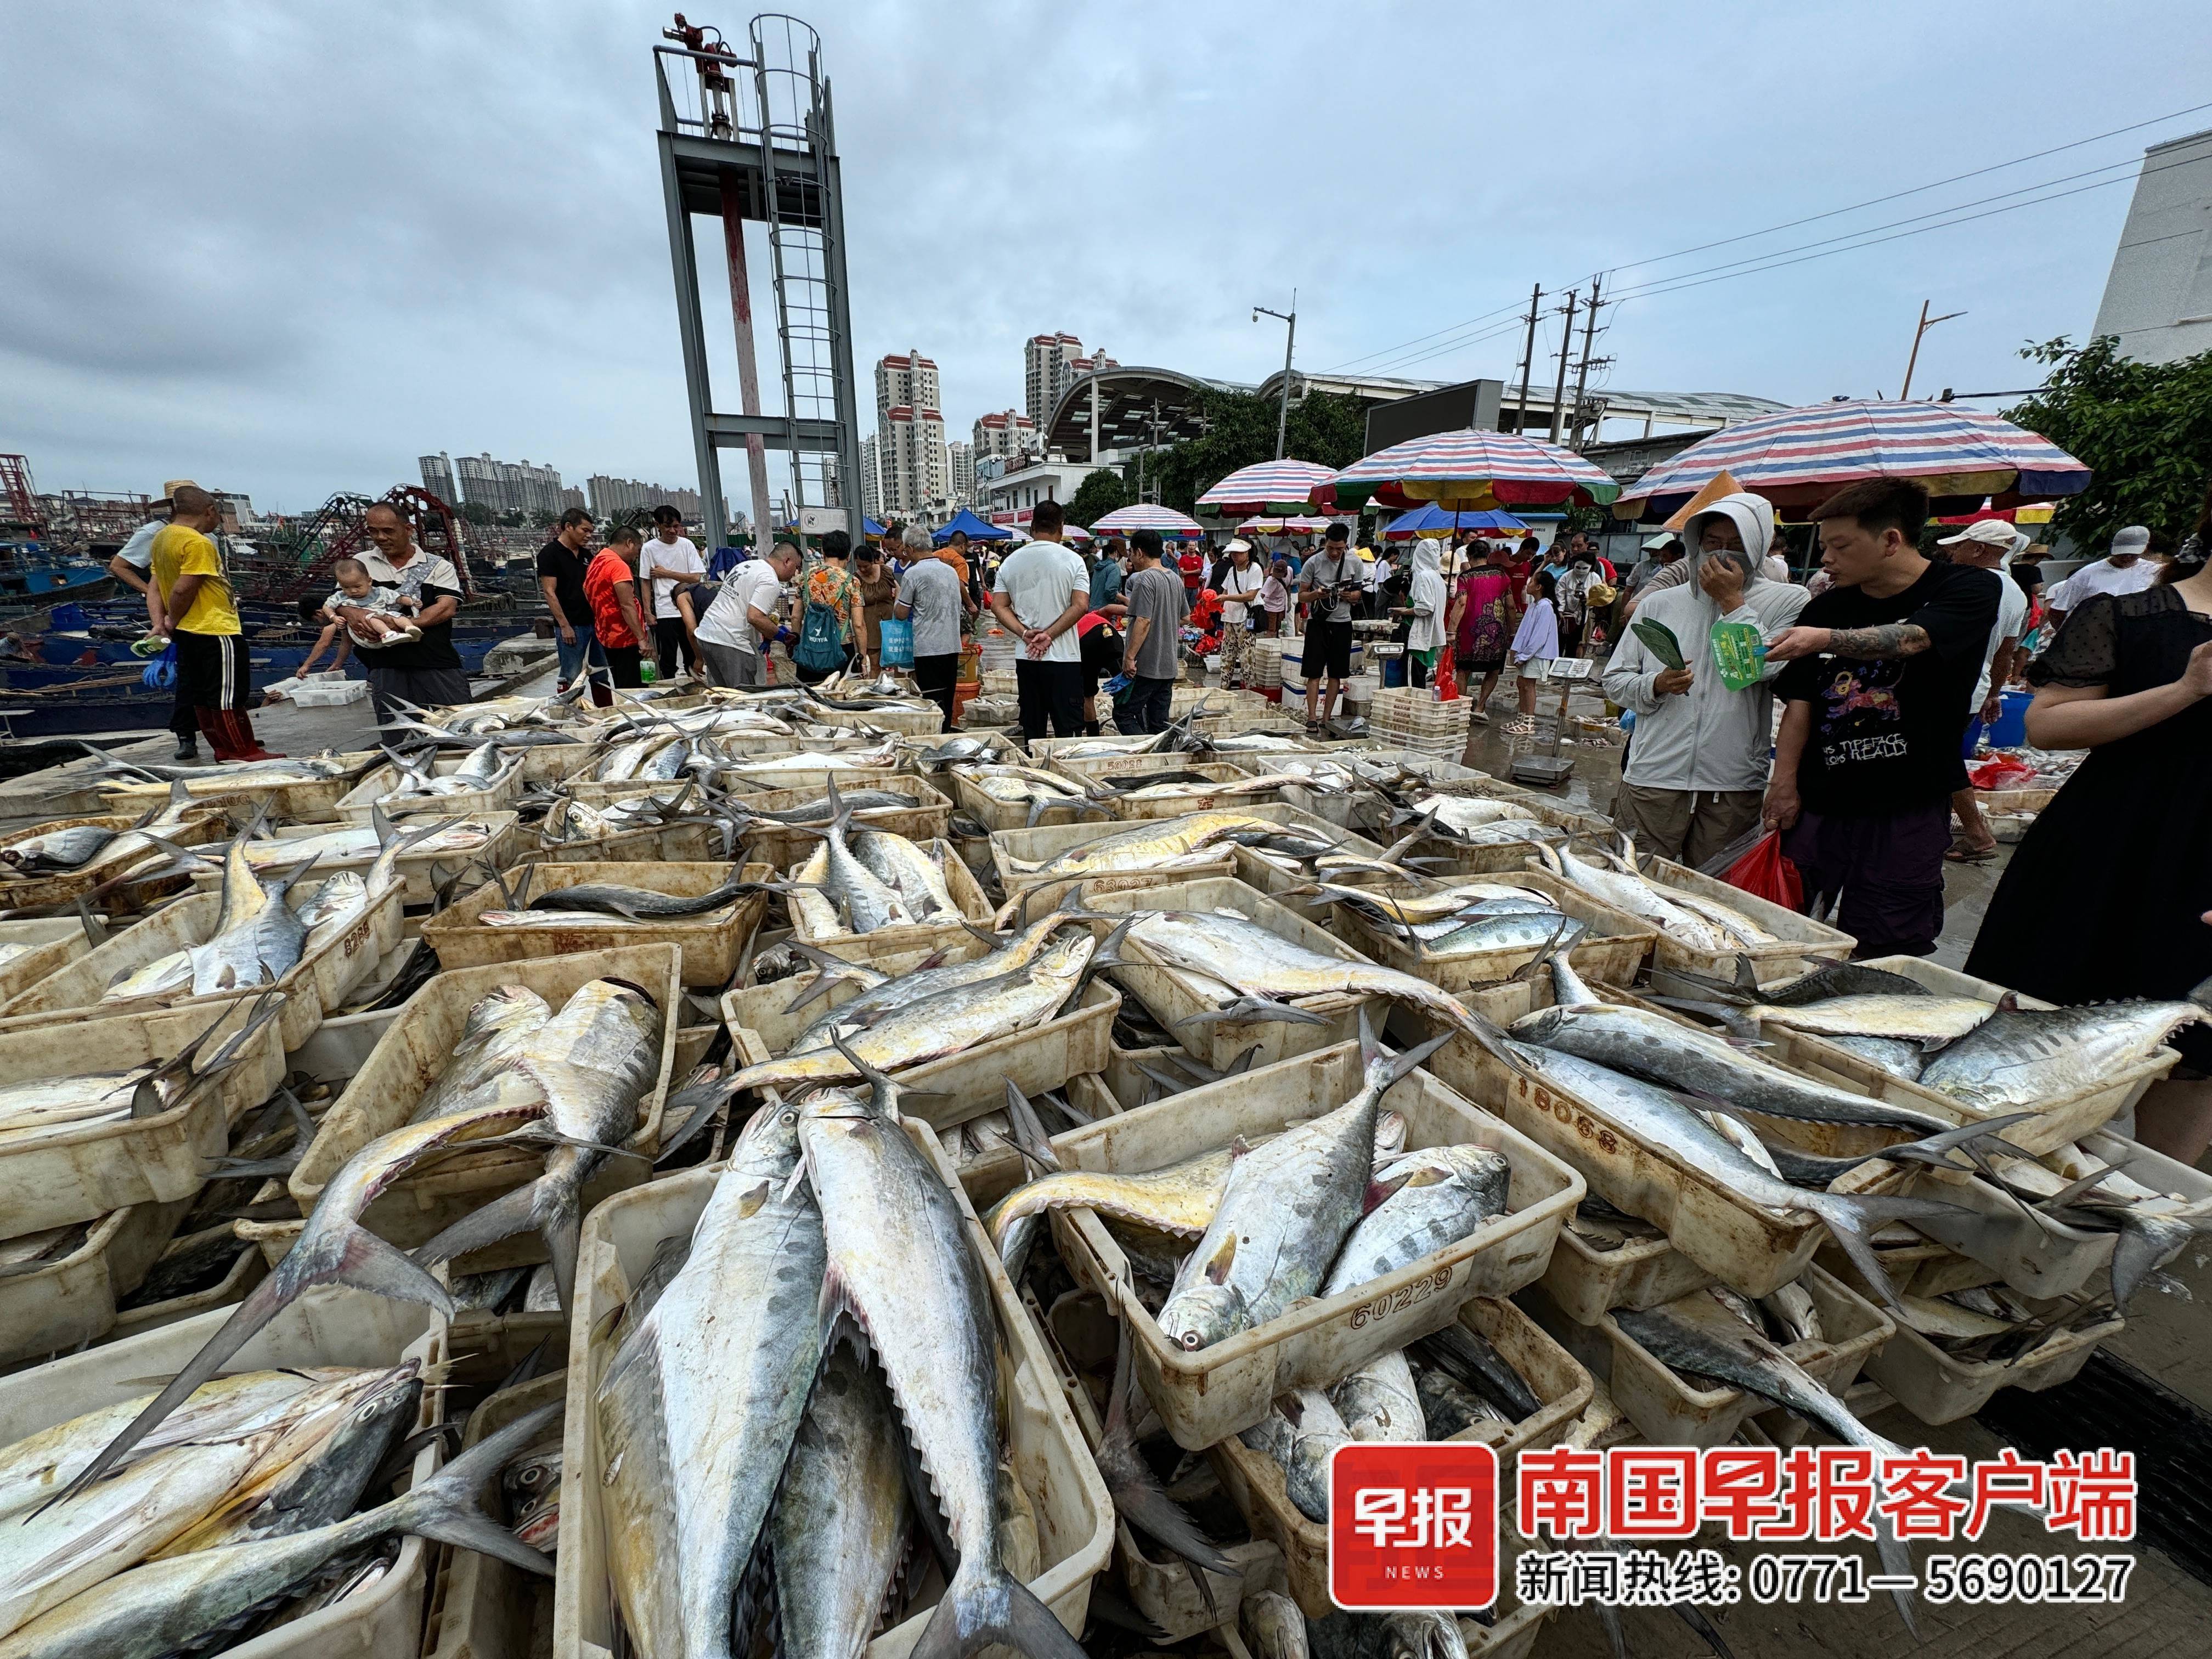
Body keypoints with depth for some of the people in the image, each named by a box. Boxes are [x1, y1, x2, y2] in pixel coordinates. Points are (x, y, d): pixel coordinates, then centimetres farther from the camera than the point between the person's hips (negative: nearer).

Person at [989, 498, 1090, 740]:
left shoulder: (1011, 561, 7)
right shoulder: (1072, 559, -4)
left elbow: (998, 606, 2)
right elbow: (1080, 606, -13)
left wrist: (1025, 633, -6)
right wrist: (1049, 635, -11)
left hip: (1026, 658, 4)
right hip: (1064, 657, -4)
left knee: (1032, 731, 11)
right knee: (1068, 730, 0)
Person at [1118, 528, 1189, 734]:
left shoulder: (1145, 579, -13)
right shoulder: (1176, 579, 12)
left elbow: (1143, 622, -20)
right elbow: (1184, 617, 22)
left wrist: (1130, 657, -18)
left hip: (1146, 665, -8)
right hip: (1170, 665, 8)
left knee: (1123, 714, -1)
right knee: (1159, 723, 11)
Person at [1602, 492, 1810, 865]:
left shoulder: (1788, 602, 5)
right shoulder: (1661, 603, 10)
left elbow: (1765, 667, -13)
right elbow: (1615, 679, 9)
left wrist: (1732, 600, -6)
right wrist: (1655, 686, -12)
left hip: (1734, 790, 0)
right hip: (1653, 780, 1)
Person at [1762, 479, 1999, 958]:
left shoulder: (1967, 590, 0)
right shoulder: (1824, 609, 10)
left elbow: (1910, 639, -23)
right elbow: (1800, 703, 5)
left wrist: (1827, 640, -41)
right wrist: (1784, 784, -5)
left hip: (1909, 809, -2)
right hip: (1818, 806, 3)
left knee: (1885, 956, 3)